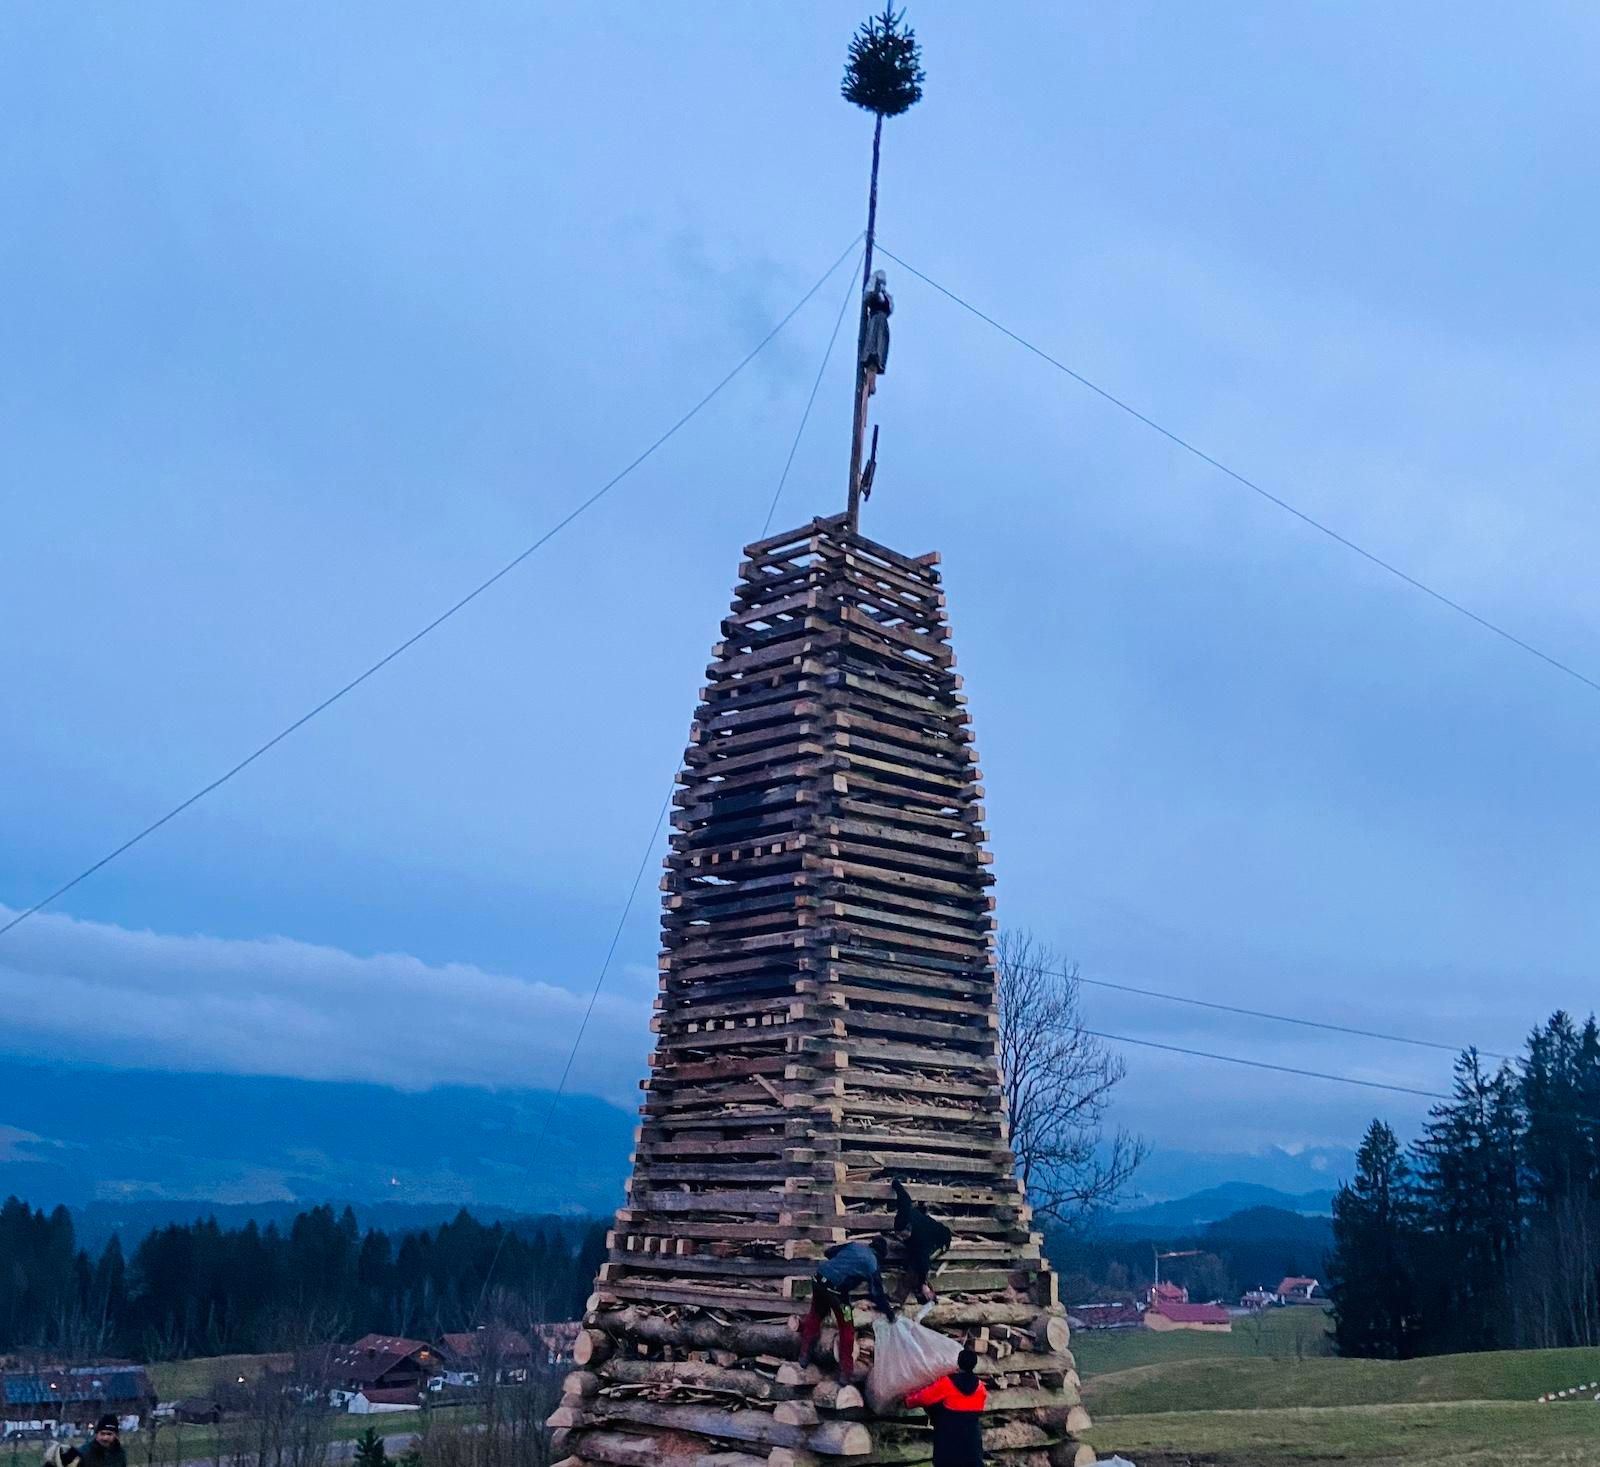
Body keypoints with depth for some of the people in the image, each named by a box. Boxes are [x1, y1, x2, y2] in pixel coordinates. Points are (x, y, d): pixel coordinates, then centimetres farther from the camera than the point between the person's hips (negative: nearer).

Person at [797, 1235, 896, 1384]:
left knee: (815, 1315, 28)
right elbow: (877, 1293, 1)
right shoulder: (873, 1264, 0)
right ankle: (846, 1372, 14)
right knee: (847, 1329, 11)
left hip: (818, 1278, 5)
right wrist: (888, 1310, 14)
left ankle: (804, 1354, 37)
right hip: (835, 1289, -5)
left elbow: (829, 1252, 22)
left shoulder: (855, 1246, 15)